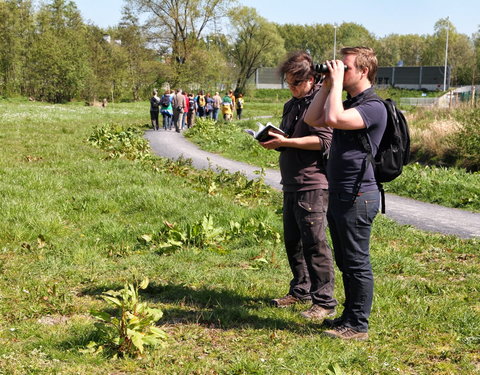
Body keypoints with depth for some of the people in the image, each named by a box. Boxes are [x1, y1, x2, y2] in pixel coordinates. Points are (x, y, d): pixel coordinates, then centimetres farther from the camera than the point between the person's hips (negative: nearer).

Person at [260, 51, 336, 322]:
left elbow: (323, 140, -20)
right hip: (292, 184, 10)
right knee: (293, 240, 16)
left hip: (313, 184, -10)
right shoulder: (292, 105, 19)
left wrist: (286, 142, -20)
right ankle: (300, 290, 29)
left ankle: (324, 302, -3)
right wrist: (273, 140, 5)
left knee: (315, 243, -9)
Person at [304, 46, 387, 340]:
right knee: (346, 262, 17)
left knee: (357, 263, -2)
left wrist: (337, 83, -17)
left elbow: (333, 119, -29)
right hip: (339, 195, 10)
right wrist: (327, 85, 9)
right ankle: (350, 317, 28)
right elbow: (313, 119, 15)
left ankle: (358, 326, 6)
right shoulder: (350, 104, 16)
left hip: (357, 197, -10)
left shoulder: (373, 107, -15)